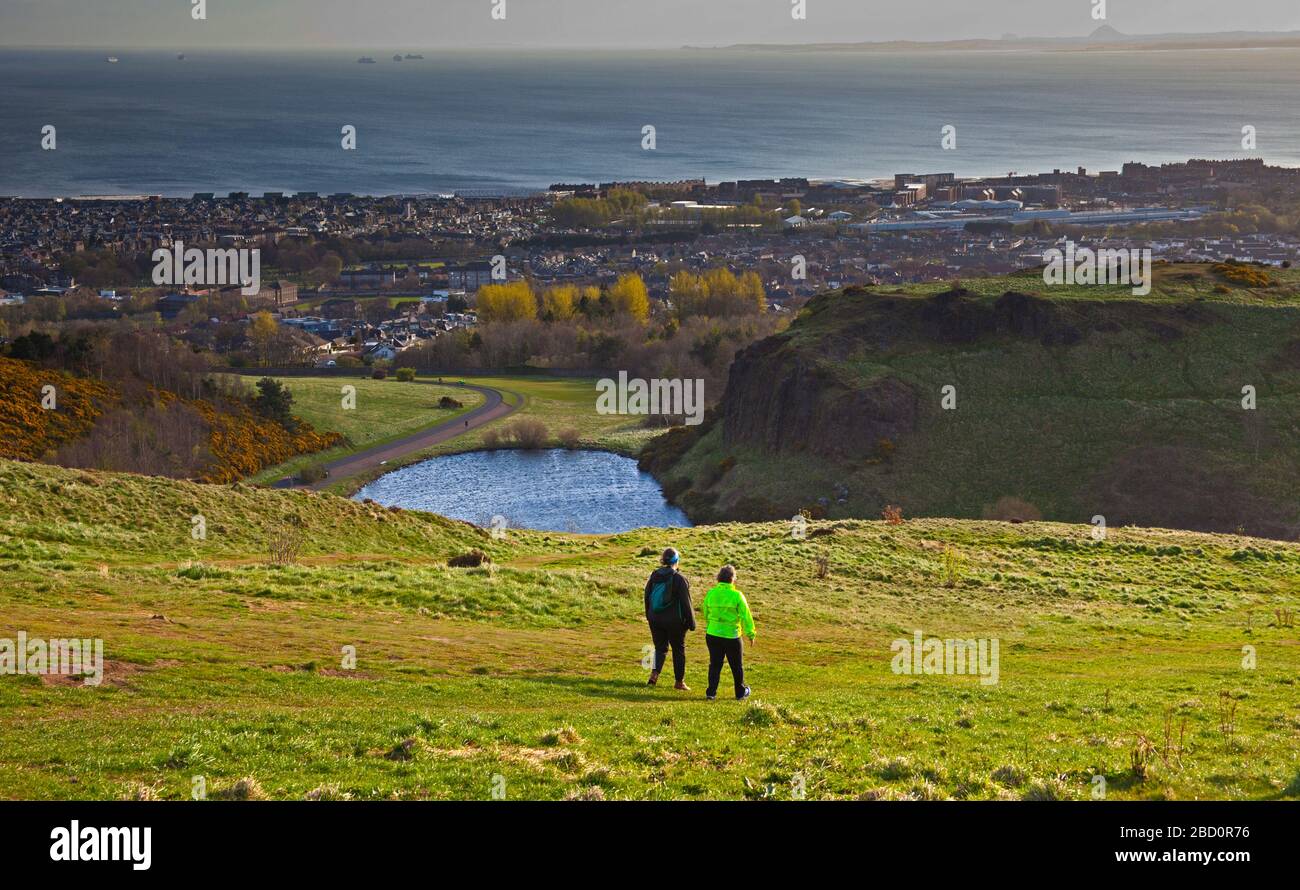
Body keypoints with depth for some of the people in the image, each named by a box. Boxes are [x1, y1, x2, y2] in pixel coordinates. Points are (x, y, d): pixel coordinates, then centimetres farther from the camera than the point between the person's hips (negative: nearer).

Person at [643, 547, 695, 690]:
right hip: (674, 620, -4)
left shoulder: (654, 575, 1)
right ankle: (679, 681, 16)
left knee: (660, 648, 14)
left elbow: (647, 597, 9)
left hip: (655, 619, 4)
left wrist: (649, 616, 21)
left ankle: (655, 673, -8)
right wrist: (691, 622, -4)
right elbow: (686, 602, -12)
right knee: (678, 650, 11)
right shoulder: (679, 579, -14)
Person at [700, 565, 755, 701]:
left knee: (715, 664, 11)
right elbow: (746, 616, -9)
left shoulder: (710, 593, -2)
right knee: (737, 666, 13)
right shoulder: (737, 596, -12)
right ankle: (740, 692, 24)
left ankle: (711, 692, 5)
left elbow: (705, 613, 11)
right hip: (731, 635, -3)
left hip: (712, 634, 3)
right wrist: (750, 634, 0)